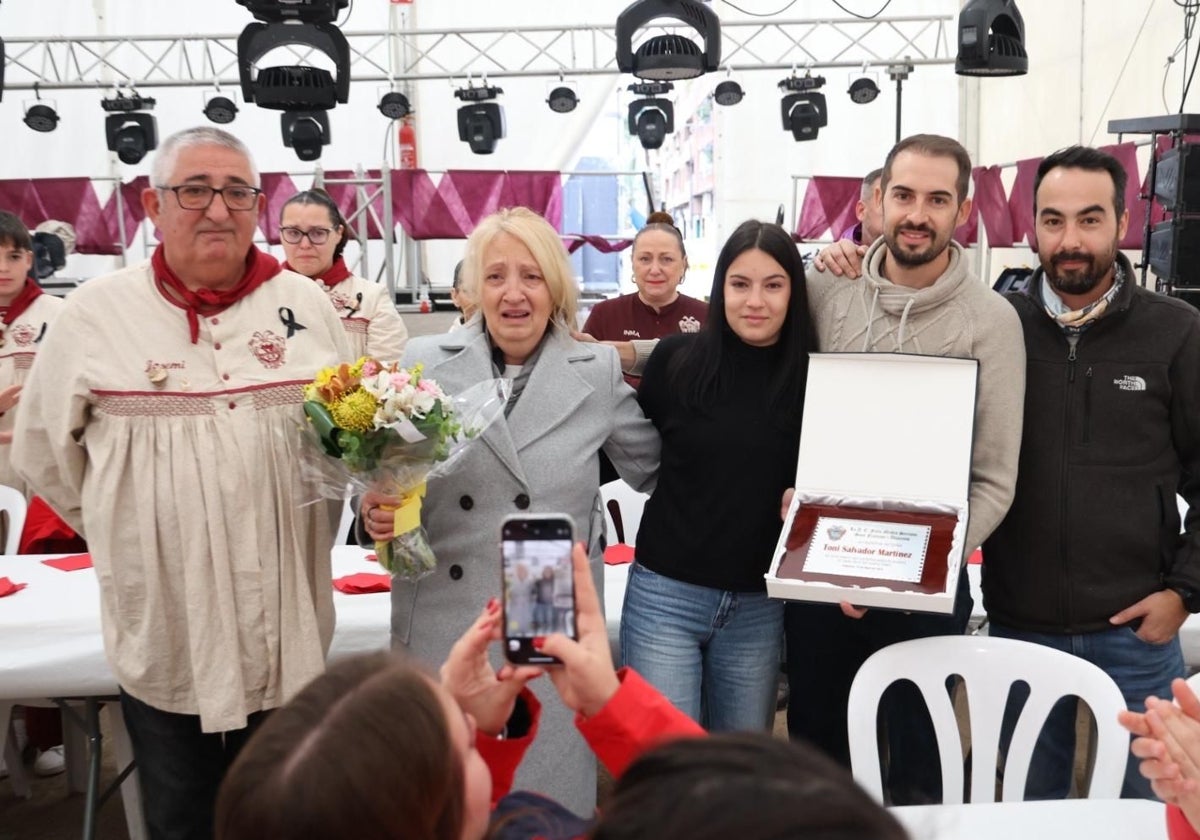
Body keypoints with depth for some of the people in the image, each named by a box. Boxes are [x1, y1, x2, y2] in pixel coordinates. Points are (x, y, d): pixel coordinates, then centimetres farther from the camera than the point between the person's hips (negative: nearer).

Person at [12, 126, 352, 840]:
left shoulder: (308, 305, 2)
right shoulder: (97, 313, -3)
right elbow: (45, 451, 7)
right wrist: (128, 530, 4)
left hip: (289, 628, 2)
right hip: (164, 633, -1)